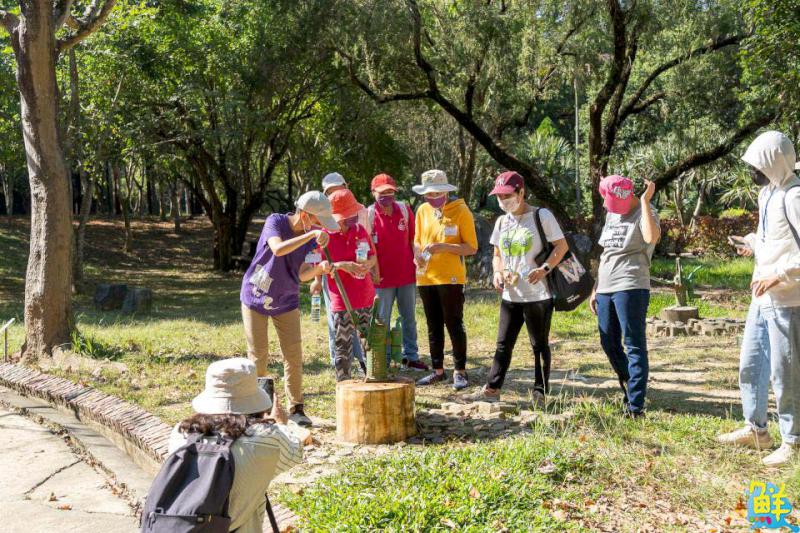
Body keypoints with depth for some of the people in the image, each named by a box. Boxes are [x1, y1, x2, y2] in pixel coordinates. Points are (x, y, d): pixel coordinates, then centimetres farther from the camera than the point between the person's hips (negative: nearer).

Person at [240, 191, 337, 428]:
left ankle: (296, 408, 12)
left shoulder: (312, 236, -7)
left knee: (294, 355, 1)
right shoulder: (275, 221, -20)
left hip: (286, 302, 4)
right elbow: (278, 249, -40)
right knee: (258, 356, 2)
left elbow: (302, 275, -8)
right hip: (255, 298, -4)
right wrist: (311, 234, -46)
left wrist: (319, 268, -28)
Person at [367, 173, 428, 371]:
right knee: (382, 321, 5)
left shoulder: (405, 210, 1)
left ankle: (411, 356, 25)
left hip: (407, 275, 4)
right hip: (383, 277, -3)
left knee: (409, 318, 13)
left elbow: (412, 240, 9)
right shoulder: (369, 215, -9)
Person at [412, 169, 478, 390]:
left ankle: (460, 371, 10)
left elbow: (472, 248, -9)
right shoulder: (423, 211, 7)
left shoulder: (461, 211, -8)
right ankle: (438, 370, 23)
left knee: (454, 324, 0)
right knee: (434, 326, 13)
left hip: (450, 278, -5)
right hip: (426, 278, 5)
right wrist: (417, 254, -5)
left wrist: (444, 247, -22)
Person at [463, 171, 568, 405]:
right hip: (510, 296, 6)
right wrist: (497, 271, -2)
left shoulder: (541, 216, -7)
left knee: (540, 344, 5)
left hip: (537, 295, -6)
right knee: (504, 344, 10)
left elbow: (562, 246, -7)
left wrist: (544, 268, -20)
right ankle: (491, 389, 16)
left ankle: (541, 392, 14)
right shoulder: (501, 222, 12)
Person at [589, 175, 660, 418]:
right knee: (609, 344, 12)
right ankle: (629, 391, 29)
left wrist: (645, 201, -23)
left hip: (630, 288, -8)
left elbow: (652, 237, -30)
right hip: (606, 289, 8)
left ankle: (635, 405, -4)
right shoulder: (612, 214, 17)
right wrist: (595, 289, 20)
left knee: (634, 345, -6)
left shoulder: (644, 212, -6)